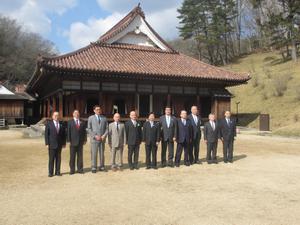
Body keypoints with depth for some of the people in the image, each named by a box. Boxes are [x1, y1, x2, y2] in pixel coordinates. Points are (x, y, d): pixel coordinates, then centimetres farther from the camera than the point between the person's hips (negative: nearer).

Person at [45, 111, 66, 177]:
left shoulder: (61, 124, 9)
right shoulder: (49, 124, 1)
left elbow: (64, 134, 9)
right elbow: (46, 134, -2)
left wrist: (64, 143, 5)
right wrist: (47, 143, -8)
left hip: (59, 144, 3)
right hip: (51, 144, -3)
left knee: (58, 158, 6)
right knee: (51, 159, 0)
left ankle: (57, 172, 13)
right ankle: (50, 172, 7)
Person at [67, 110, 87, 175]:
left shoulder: (82, 122, 10)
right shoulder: (70, 122, 4)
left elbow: (84, 131, 9)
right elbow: (68, 132, 0)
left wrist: (85, 140, 2)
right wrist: (69, 140, -7)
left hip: (80, 141, 2)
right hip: (73, 141, -2)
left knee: (80, 156, 5)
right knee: (72, 156, 2)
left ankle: (80, 169, 12)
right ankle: (72, 170, 8)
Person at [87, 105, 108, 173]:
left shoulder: (104, 118, 11)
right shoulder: (91, 118, 4)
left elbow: (107, 128, 9)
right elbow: (89, 129, -1)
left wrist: (104, 135, -8)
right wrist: (95, 136, -11)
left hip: (102, 139, 2)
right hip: (94, 139, -2)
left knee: (102, 153, 6)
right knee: (94, 154, -3)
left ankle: (102, 167, 14)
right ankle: (94, 168, 4)